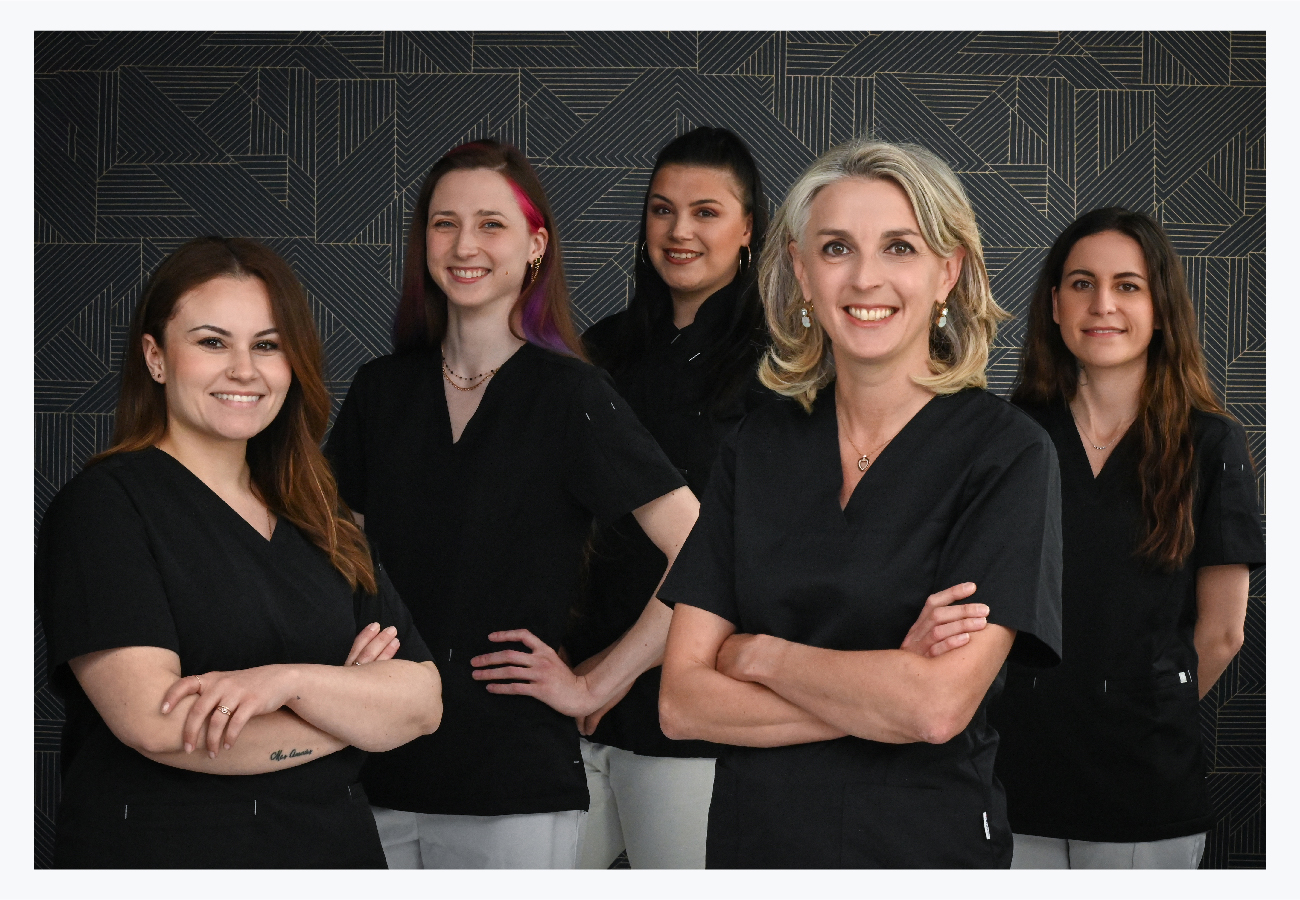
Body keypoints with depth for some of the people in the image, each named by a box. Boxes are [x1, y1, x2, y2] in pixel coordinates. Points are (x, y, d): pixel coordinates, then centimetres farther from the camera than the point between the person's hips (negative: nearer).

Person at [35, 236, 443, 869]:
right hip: (161, 853, -5)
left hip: (340, 851, 5)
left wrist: (290, 681, -21)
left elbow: (423, 703, -2)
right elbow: (156, 724, -20)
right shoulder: (103, 504, -9)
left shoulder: (321, 523, 8)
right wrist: (354, 706, -9)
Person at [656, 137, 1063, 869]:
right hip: (752, 840, 4)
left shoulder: (1007, 451, -11)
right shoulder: (759, 446, 1)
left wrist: (759, 654, -9)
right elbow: (682, 701, -5)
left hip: (930, 849, -4)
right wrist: (885, 700, -17)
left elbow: (939, 703, -21)